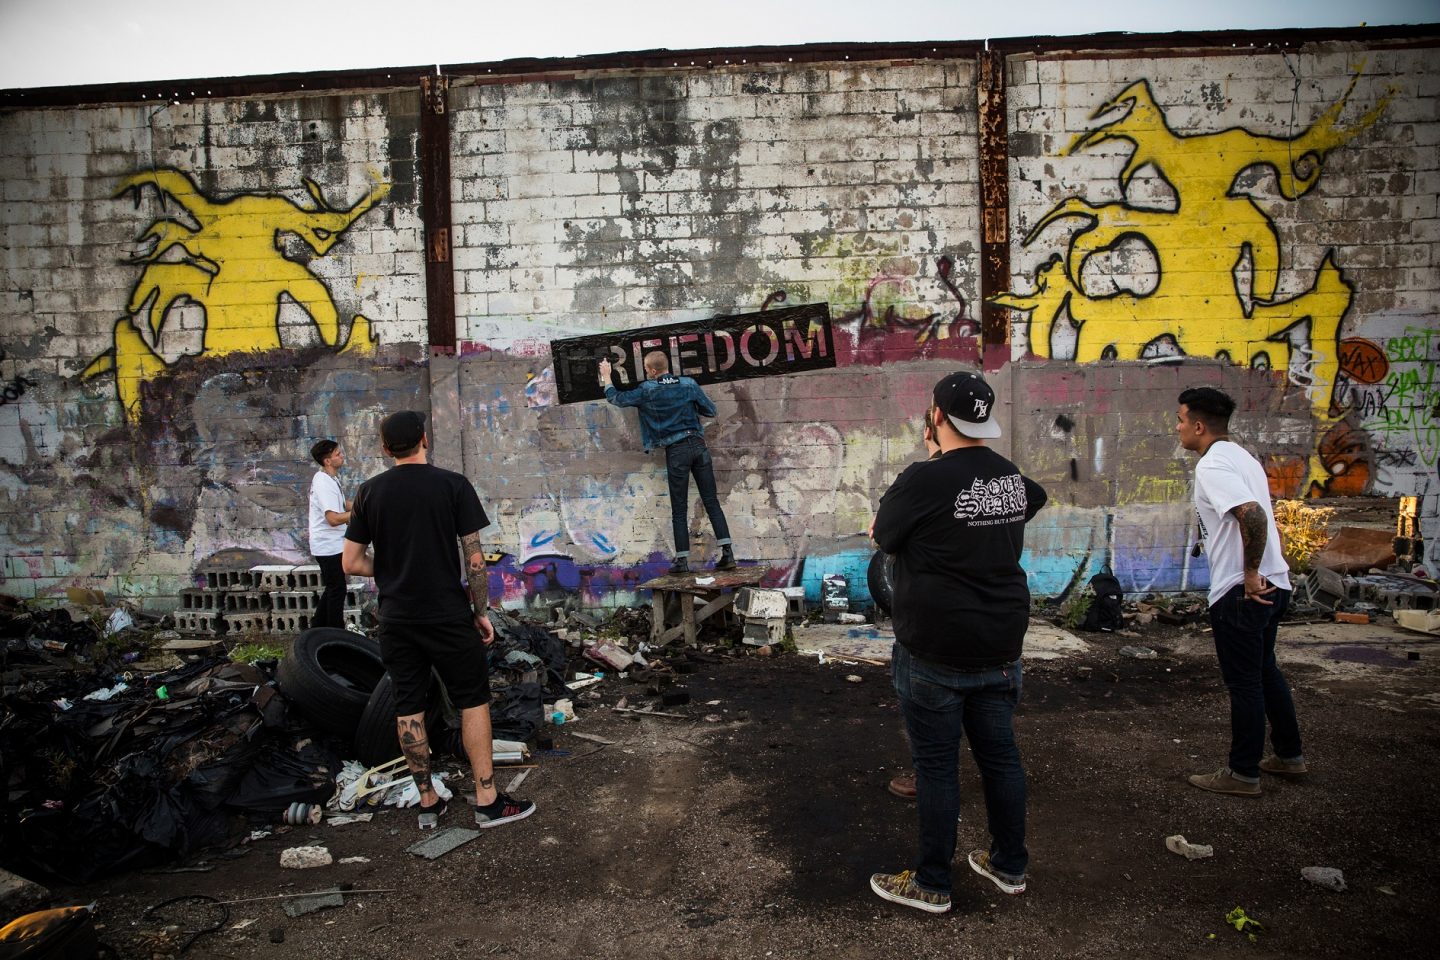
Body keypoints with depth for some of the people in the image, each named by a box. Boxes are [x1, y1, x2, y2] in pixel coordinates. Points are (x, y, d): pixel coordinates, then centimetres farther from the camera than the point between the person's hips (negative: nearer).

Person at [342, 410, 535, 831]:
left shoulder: (369, 492, 1)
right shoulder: (453, 485, -7)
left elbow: (352, 563, 1)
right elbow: (474, 559, -9)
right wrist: (482, 611, 0)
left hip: (395, 619, 3)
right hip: (448, 617, -3)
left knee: (408, 708, 11)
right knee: (473, 701, 7)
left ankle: (428, 802, 20)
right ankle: (487, 800, 9)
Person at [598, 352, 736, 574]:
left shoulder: (647, 391, -3)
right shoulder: (689, 385, 3)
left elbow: (616, 398, 9)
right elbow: (710, 410, 9)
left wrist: (606, 376, 26)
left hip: (676, 450, -2)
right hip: (699, 445, 3)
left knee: (679, 510, 5)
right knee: (712, 502, 4)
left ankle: (682, 560, 5)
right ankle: (727, 554, 0)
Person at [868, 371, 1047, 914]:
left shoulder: (925, 480, -18)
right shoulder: (1013, 478, 2)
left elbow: (881, 536, -5)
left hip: (935, 653, -6)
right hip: (1001, 646, 6)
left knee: (936, 765, 5)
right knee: (1000, 754, 17)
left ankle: (931, 884, 18)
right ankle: (1010, 866, 33)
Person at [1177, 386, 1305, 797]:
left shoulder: (1212, 465, -18)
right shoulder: (1242, 456, 14)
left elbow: (1252, 514, -32)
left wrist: (1249, 573, -24)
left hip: (1242, 592, -10)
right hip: (1271, 584, 10)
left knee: (1244, 683, 1)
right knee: (1266, 672, 22)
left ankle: (1243, 773, 13)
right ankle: (1289, 755, 34)